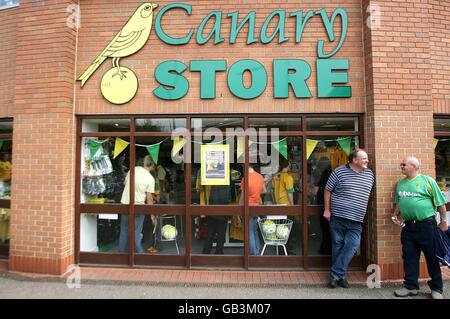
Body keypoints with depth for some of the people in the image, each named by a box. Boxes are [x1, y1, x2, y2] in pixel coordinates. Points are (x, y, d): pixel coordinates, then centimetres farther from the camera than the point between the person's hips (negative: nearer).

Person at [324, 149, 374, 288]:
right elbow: (327, 190, 0)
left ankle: (336, 274, 5)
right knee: (337, 245, 5)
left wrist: (363, 210, 15)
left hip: (356, 220, 3)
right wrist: (327, 210, -2)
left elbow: (367, 194, 20)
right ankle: (340, 275, 20)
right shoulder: (340, 171, -5)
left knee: (352, 246, -6)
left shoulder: (369, 174, 9)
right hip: (338, 216, -3)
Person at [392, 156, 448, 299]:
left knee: (432, 257, 7)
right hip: (408, 226, 5)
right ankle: (411, 287, 20)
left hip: (426, 225, -5)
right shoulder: (400, 184, 10)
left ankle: (436, 289, 23)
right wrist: (395, 215, 6)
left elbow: (440, 204, -3)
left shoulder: (427, 180, -5)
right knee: (409, 257, 9)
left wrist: (444, 222, -3)